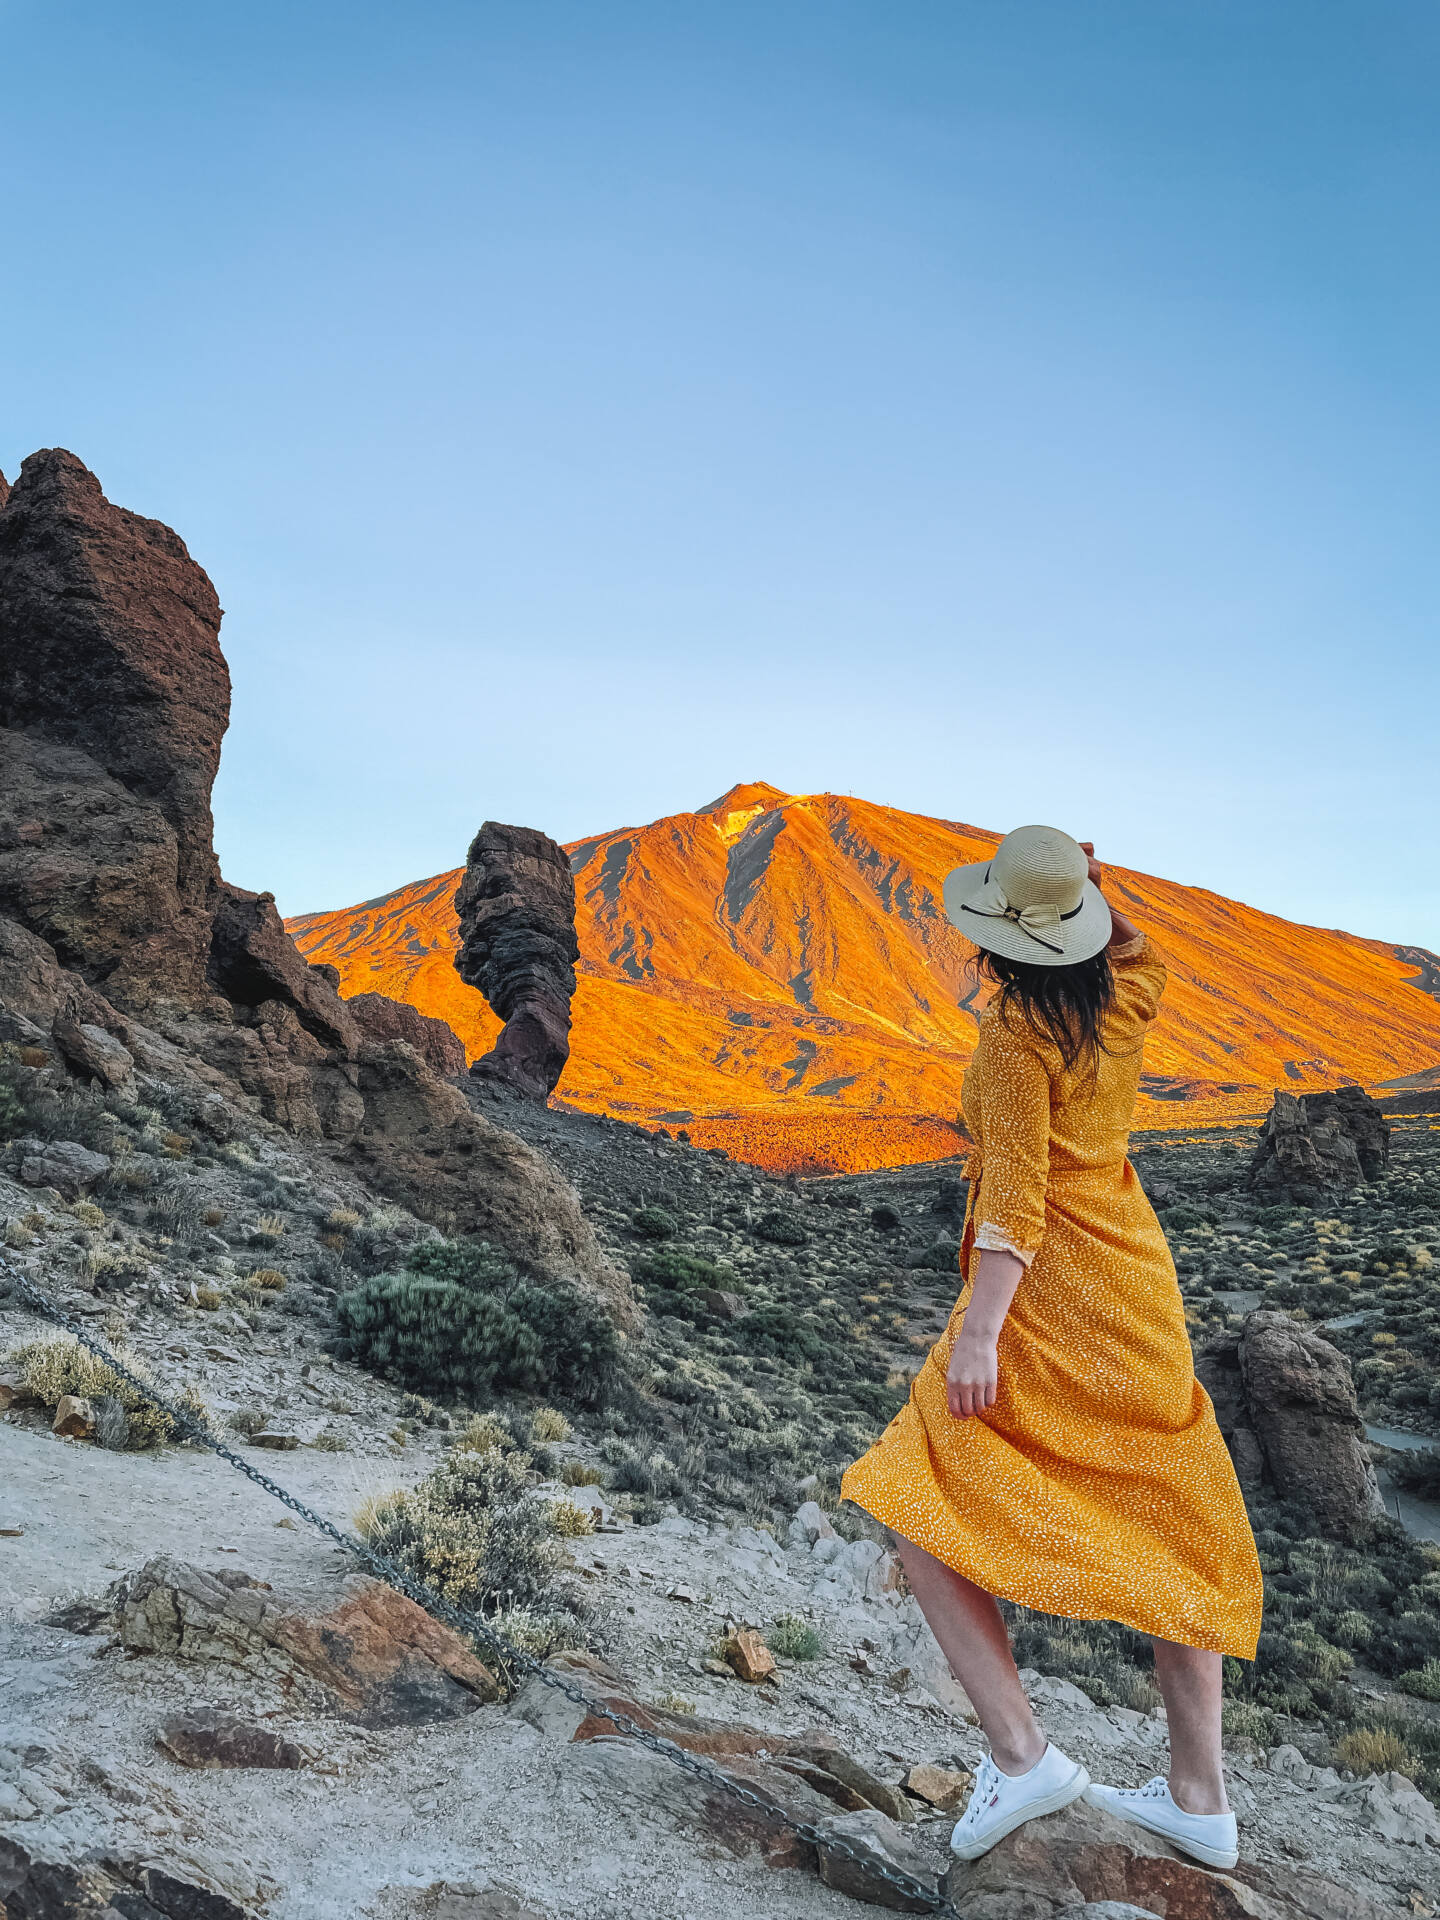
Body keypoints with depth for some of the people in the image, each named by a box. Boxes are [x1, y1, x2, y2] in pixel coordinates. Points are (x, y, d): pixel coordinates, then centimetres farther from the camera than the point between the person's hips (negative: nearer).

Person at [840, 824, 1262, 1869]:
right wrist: (1095, 889, 9)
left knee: (917, 1504, -1)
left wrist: (978, 1332, -25)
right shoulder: (1127, 1000, 2)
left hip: (1046, 1288, -8)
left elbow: (1018, 1190, -22)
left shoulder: (1016, 1029, -16)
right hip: (1138, 1276, 8)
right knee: (1164, 1531, 16)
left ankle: (1021, 1753, -5)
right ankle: (1200, 1796, 24)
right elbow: (1137, 948, 27)